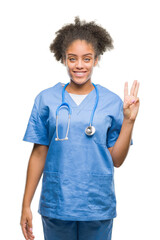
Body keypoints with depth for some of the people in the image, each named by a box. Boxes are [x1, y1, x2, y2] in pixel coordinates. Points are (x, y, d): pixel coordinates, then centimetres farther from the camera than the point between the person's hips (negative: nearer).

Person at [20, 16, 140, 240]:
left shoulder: (112, 102, -1)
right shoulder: (46, 99, -2)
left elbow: (116, 160, 0)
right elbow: (39, 154, 2)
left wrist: (128, 121, -10)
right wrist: (26, 205, 2)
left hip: (98, 205, 0)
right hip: (56, 204, 0)